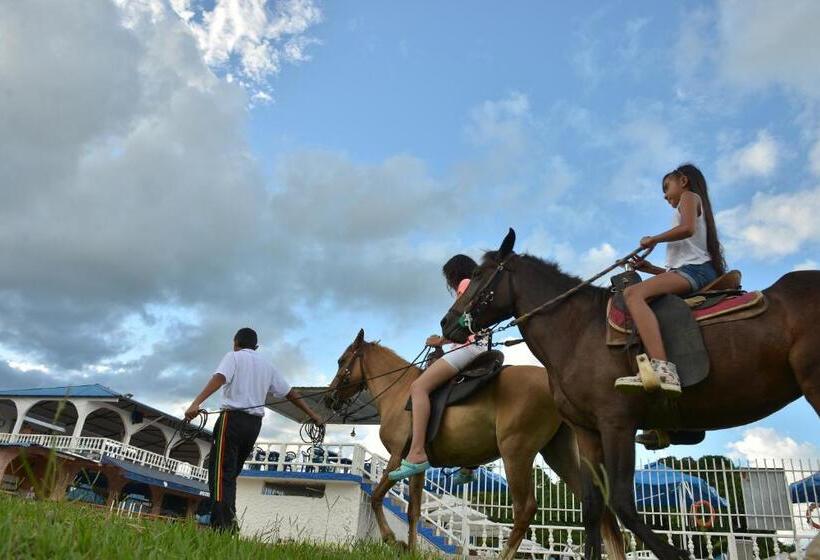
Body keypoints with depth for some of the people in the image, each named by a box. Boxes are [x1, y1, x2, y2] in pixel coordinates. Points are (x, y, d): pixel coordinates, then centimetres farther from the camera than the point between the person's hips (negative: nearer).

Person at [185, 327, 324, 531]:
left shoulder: (233, 356, 4)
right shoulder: (267, 365, 19)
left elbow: (219, 379, -16)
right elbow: (290, 393, 19)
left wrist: (196, 403, -28)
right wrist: (312, 414, 24)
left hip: (233, 418, -5)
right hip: (255, 423, 6)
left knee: (220, 473, -7)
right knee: (230, 474, 14)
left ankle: (221, 525, -18)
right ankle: (228, 523, 10)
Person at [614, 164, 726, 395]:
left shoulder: (689, 196, 10)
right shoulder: (690, 204, 36)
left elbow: (688, 228, -13)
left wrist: (653, 239, -1)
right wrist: (651, 268, 21)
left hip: (695, 269, -10)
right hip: (689, 270, 10)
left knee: (633, 293, -31)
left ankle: (662, 369, -49)